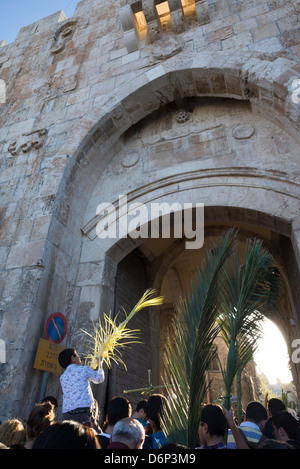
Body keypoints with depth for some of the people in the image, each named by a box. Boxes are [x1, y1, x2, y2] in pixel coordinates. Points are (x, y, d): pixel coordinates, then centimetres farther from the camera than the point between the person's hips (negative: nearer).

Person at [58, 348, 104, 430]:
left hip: (66, 414, 5)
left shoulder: (62, 377, 14)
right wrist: (100, 365, 36)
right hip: (85, 411, -5)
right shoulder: (84, 369, 1)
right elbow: (99, 379, 17)